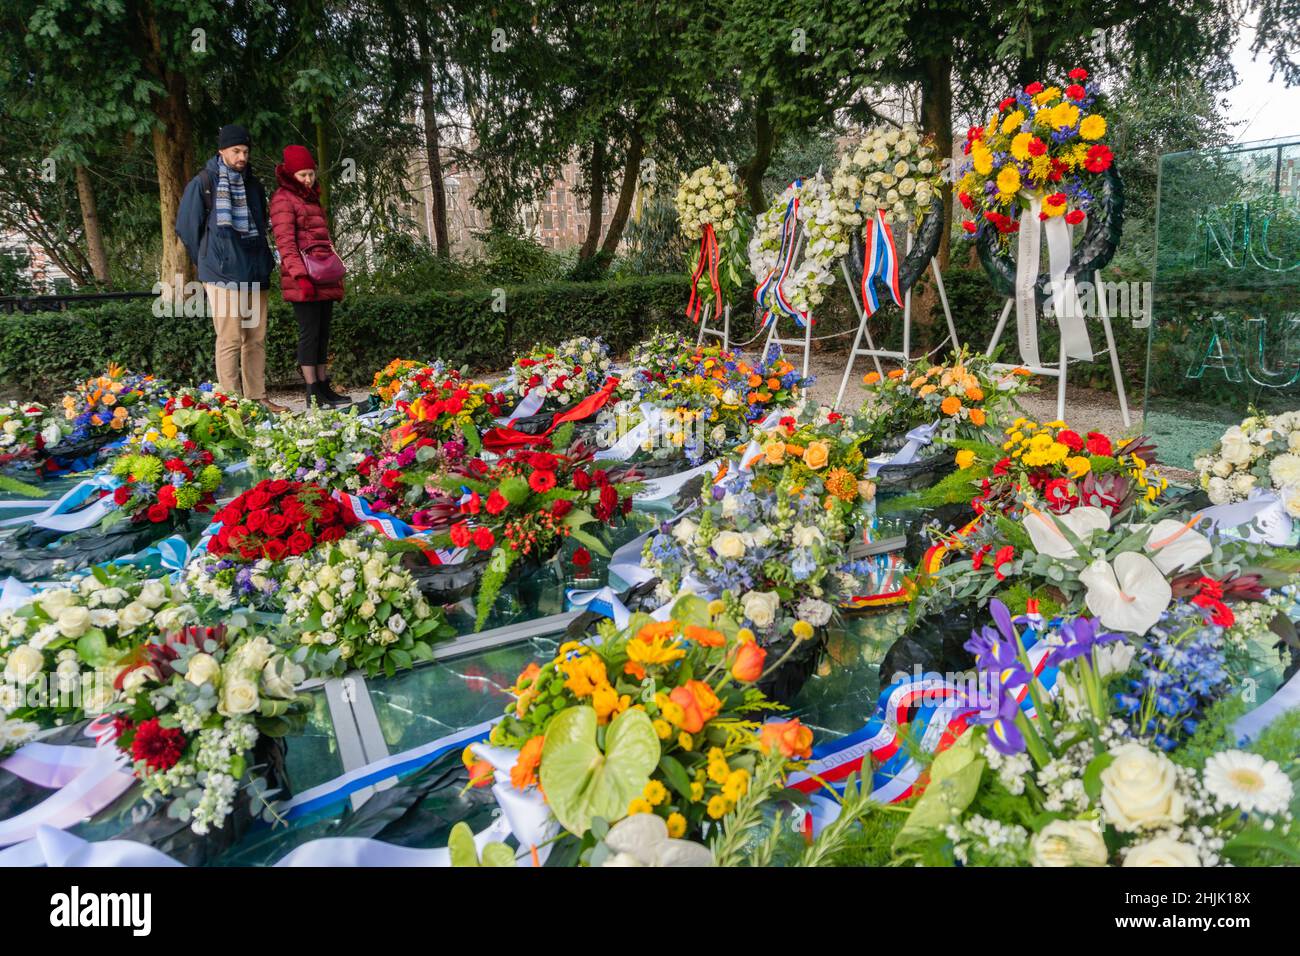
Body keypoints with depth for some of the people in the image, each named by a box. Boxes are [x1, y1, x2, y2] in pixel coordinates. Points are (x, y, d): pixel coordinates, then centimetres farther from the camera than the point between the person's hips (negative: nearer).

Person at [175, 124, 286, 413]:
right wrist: (209, 261, 8)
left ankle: (257, 398, 13)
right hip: (222, 275, -6)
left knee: (256, 338, 6)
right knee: (230, 338, -8)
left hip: (255, 273, 6)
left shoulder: (253, 185, 15)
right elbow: (186, 226, 3)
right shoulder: (203, 183, -1)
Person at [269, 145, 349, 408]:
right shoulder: (283, 199, -3)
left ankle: (324, 388, 13)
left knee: (323, 334, 9)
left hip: (325, 278, 8)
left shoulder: (311, 198, 23)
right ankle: (313, 393, -3)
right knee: (309, 332, -7)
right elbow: (285, 242, -12)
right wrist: (300, 275, -21)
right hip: (304, 279, -8)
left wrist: (338, 273, 24)